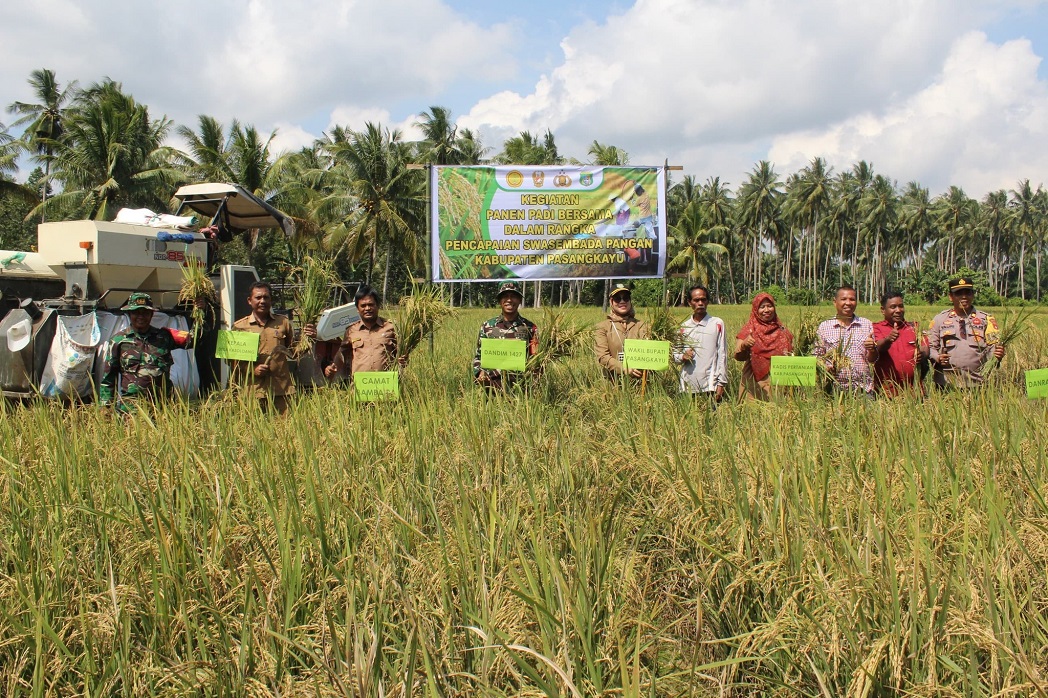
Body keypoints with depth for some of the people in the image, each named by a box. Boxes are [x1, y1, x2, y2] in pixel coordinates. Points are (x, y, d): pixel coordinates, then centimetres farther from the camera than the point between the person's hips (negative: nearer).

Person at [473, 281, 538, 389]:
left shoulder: (529, 327, 9)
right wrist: (480, 374, -3)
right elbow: (478, 356, 16)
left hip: (519, 382, -1)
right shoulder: (487, 326, 11)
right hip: (492, 381, 2)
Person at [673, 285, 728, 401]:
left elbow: (722, 355, 2)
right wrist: (682, 357, -7)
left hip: (710, 385, -3)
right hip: (688, 385, 3)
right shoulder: (684, 327, 11)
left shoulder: (717, 324, 3)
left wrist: (721, 383, -4)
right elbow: (675, 353, 17)